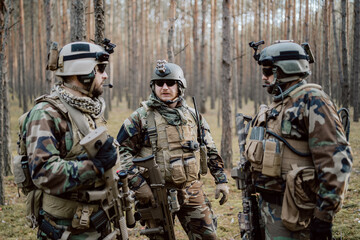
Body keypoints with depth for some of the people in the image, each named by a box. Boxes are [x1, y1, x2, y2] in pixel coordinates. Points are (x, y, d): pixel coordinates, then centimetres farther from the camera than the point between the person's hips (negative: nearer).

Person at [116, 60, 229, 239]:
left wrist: (221, 180, 10)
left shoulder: (192, 115, 9)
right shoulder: (141, 117, -4)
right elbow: (121, 150, -6)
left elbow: (210, 151, 15)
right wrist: (138, 185, -14)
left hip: (192, 191, 3)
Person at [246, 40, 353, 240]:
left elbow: (336, 159, -20)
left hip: (290, 209, -9)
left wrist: (325, 214, -21)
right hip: (268, 204, 9)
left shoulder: (311, 100, -13)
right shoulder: (277, 105, 16)